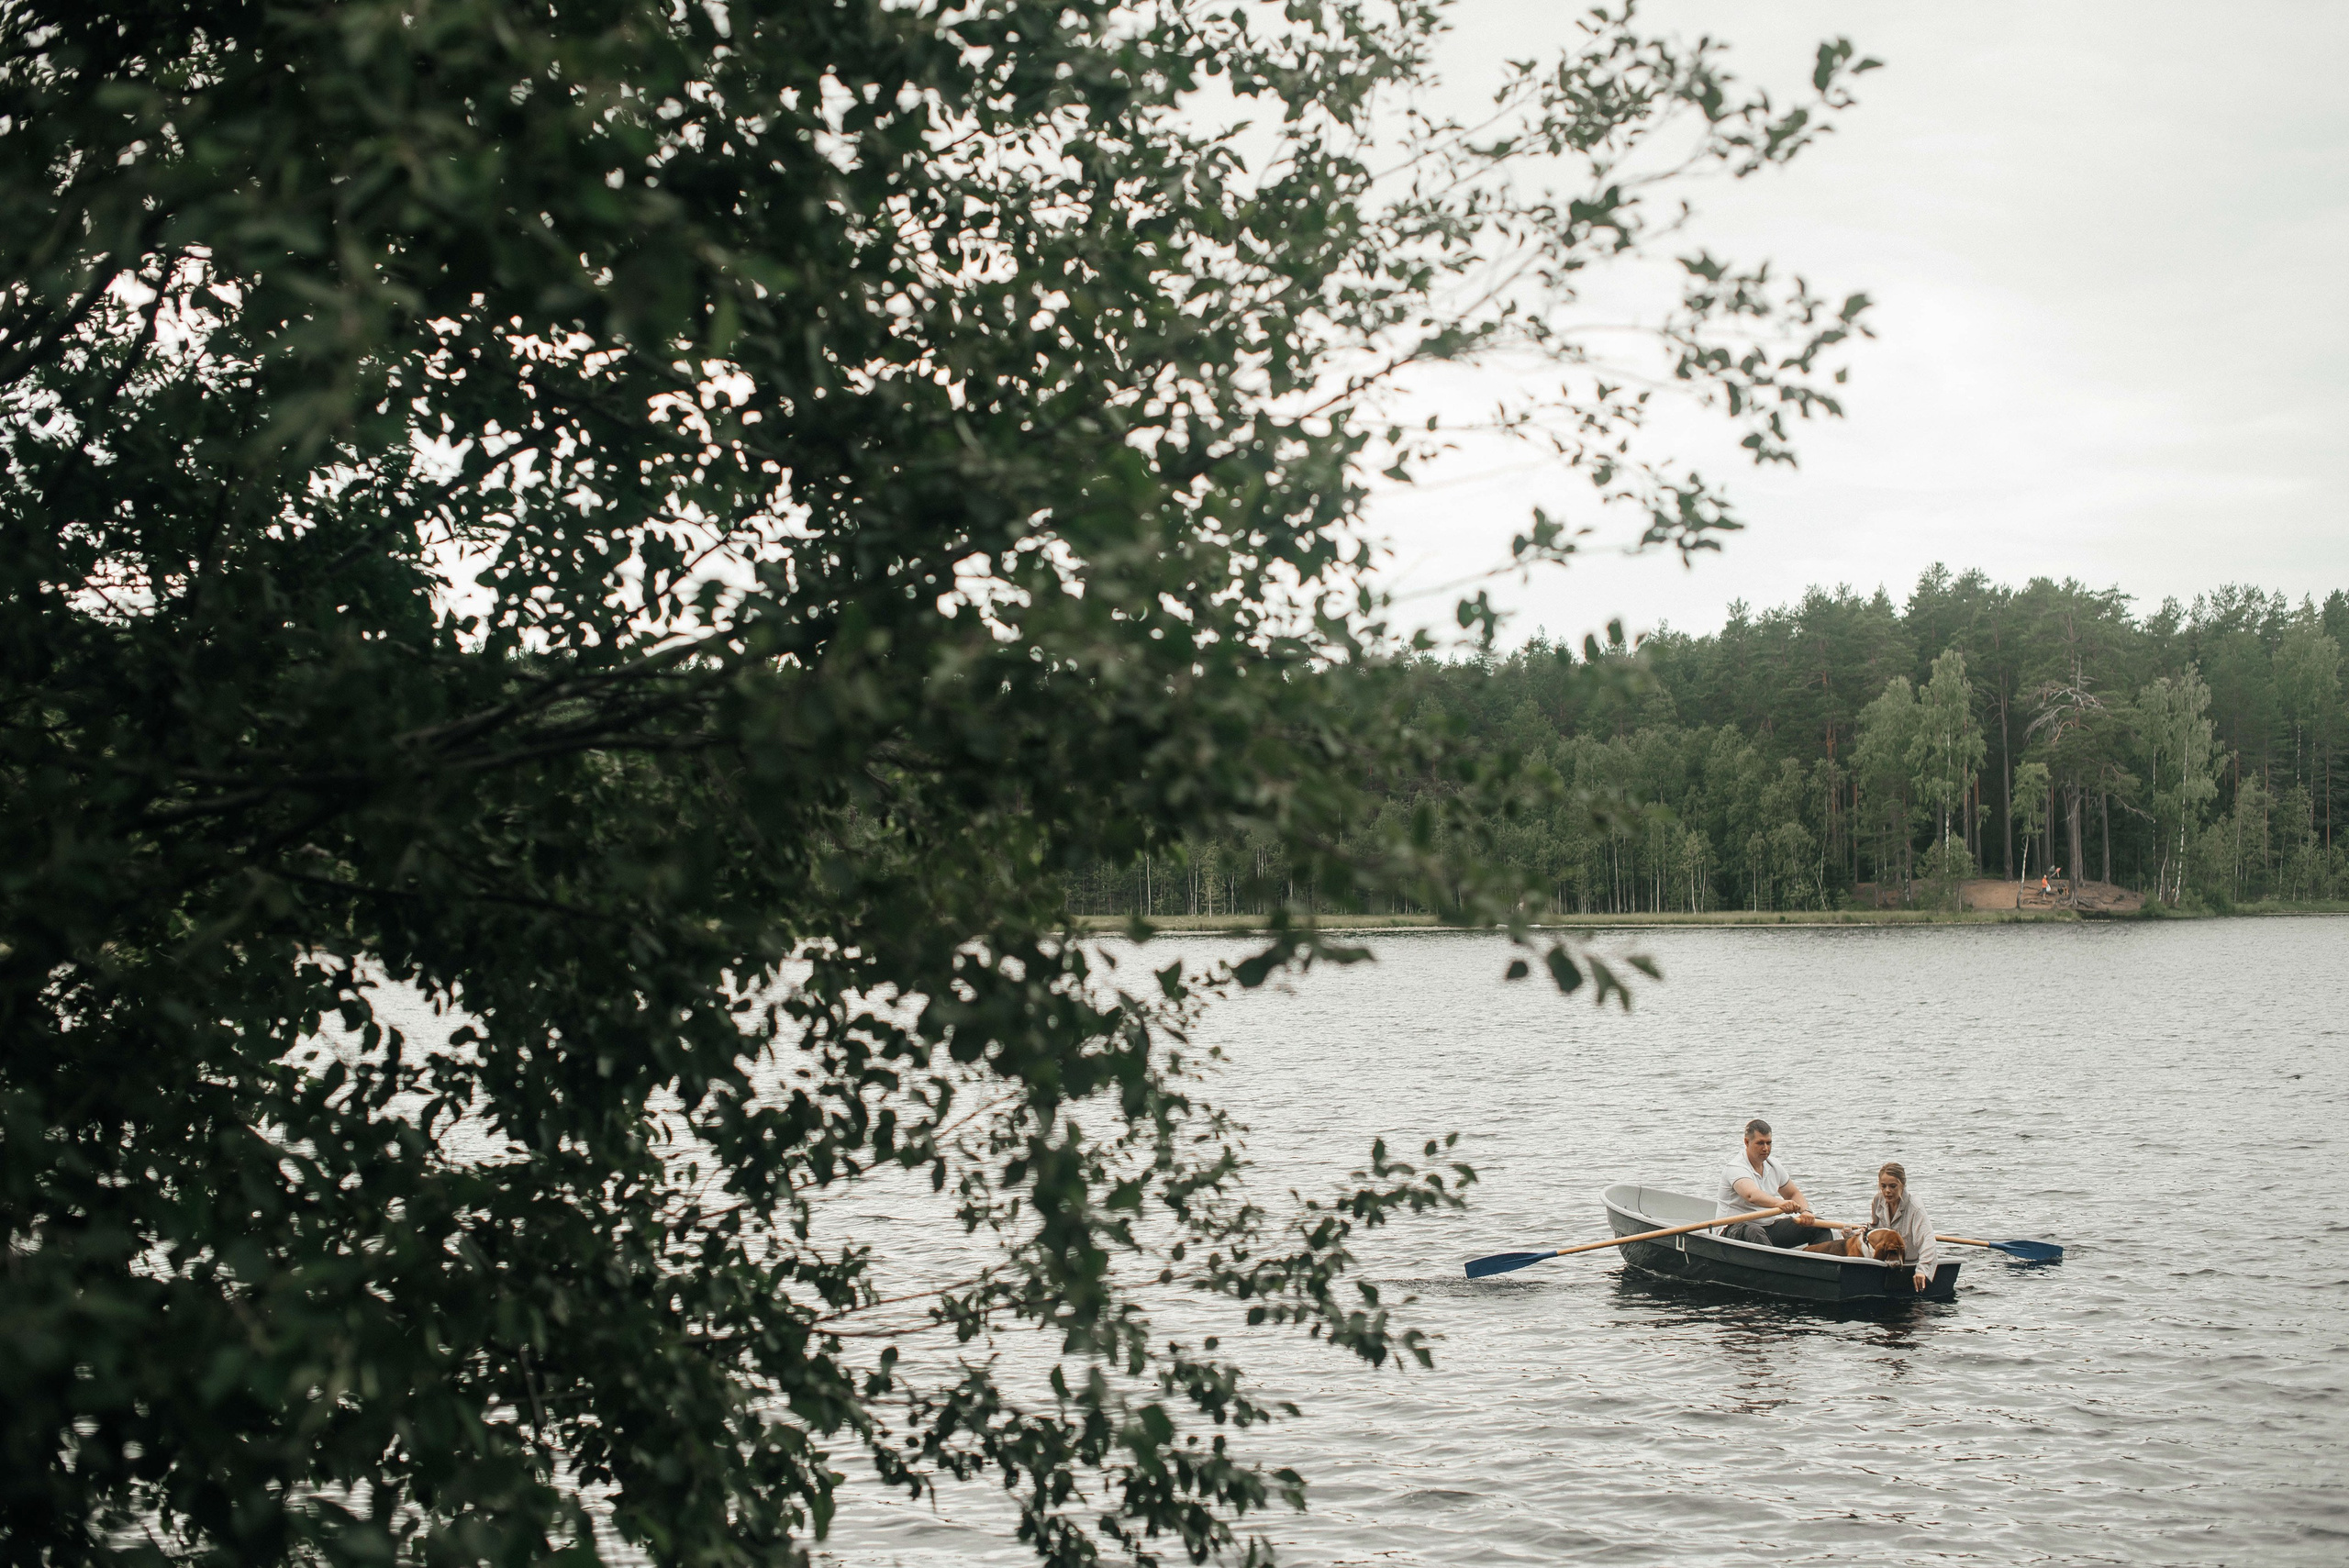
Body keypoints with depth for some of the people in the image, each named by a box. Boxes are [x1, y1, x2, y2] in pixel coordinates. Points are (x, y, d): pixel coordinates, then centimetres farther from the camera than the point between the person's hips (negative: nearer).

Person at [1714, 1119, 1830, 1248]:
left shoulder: (1773, 1167, 9)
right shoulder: (1735, 1168, -17)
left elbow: (1794, 1194, 20)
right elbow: (1751, 1195, -36)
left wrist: (1805, 1211, -3)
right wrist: (1779, 1203, -54)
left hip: (1770, 1226, 8)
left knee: (1819, 1227, -6)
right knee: (1754, 1233, -42)